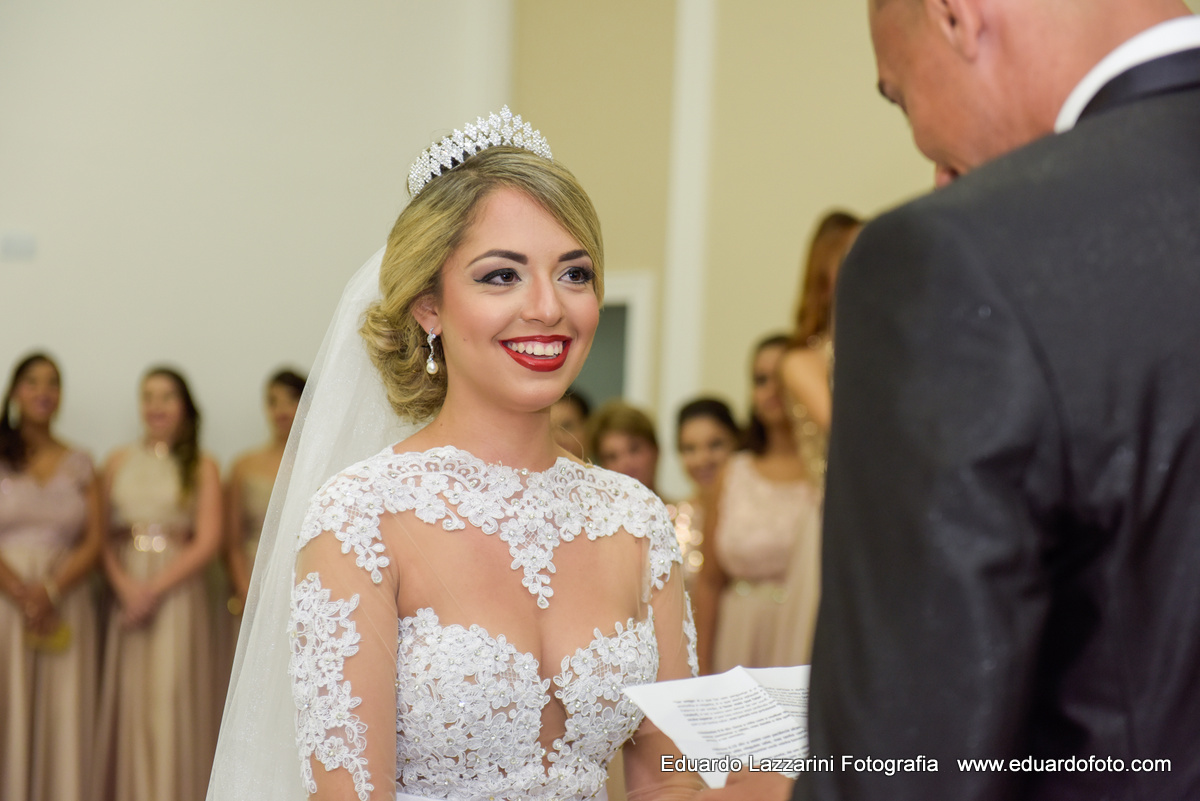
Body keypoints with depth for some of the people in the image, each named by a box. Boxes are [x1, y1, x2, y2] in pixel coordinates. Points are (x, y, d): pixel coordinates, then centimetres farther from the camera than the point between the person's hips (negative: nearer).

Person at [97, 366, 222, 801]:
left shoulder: (202, 467, 3)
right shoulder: (118, 462, 11)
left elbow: (208, 541, -4)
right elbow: (101, 535, 5)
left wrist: (155, 589, -10)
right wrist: (124, 585, -11)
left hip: (178, 593, -2)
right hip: (126, 593, 2)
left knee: (171, 702, -4)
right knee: (128, 704, 2)